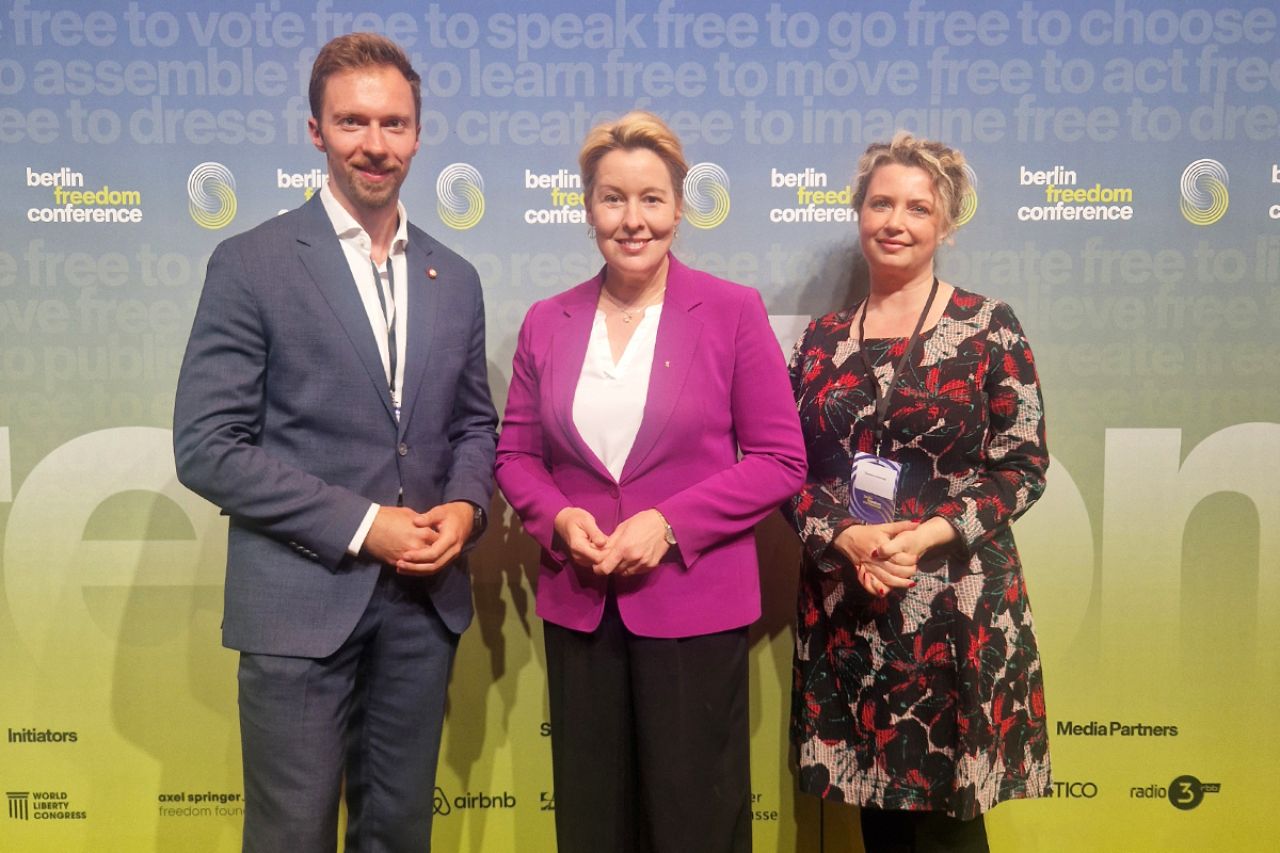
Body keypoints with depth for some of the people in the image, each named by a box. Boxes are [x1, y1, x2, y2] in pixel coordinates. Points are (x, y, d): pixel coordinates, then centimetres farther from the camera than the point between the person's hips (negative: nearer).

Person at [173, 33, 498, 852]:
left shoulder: (455, 278, 9)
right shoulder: (252, 265, -6)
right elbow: (207, 447, -10)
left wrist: (465, 505, -5)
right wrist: (359, 526, -15)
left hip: (424, 597, 4)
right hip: (302, 597, -4)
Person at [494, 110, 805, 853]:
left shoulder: (733, 311, -5)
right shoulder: (547, 322, 5)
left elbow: (780, 462, -6)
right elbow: (516, 453, 10)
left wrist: (670, 524, -16)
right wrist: (558, 518, -10)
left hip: (695, 605, -3)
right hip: (577, 607, 4)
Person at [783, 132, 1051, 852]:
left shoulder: (990, 327, -1)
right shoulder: (822, 338, 8)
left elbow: (1026, 466, -4)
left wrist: (928, 535, -16)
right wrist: (846, 537, -11)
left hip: (956, 607, -2)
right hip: (843, 607, 3)